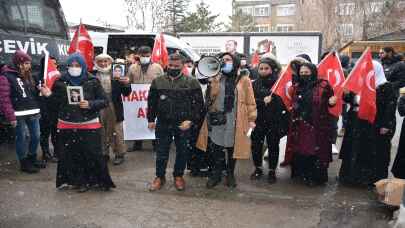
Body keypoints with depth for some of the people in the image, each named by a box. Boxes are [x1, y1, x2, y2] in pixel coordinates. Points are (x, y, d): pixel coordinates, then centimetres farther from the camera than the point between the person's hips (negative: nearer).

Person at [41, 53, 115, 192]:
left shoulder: (92, 81, -3)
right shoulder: (61, 82, 4)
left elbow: (105, 101, -2)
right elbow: (57, 102, 12)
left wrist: (90, 104, -17)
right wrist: (49, 95, -7)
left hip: (89, 125, -2)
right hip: (67, 126, 2)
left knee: (93, 154, -1)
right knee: (72, 156, 5)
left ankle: (102, 180, 18)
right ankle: (80, 182, 21)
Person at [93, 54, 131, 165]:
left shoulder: (116, 76, -4)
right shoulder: (93, 75, -1)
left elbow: (126, 93, -5)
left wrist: (127, 84, -22)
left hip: (114, 109, -2)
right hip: (98, 109, 2)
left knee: (116, 132, 7)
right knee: (101, 133, 14)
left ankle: (120, 154, 19)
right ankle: (104, 153, 29)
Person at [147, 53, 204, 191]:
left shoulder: (192, 83, -3)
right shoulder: (158, 81, 4)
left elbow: (198, 103, -4)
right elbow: (152, 102, 9)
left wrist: (191, 120, -13)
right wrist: (151, 119, 5)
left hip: (184, 125, -1)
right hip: (163, 124, 1)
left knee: (183, 152, 10)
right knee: (161, 152, 10)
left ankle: (178, 176, 30)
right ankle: (160, 177, 27)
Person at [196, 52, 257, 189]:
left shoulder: (244, 80, 3)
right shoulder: (216, 79, 10)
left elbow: (250, 101, 2)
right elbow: (210, 97, 0)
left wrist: (251, 119, -4)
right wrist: (212, 81, -12)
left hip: (235, 121, -1)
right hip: (217, 119, 2)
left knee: (232, 149, 9)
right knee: (215, 148, 2)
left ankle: (230, 174, 29)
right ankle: (216, 174, 19)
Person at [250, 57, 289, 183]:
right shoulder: (255, 84, 5)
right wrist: (263, 101, -18)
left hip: (274, 122, -2)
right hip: (258, 121, 3)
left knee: (273, 146, 7)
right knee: (256, 145, 7)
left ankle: (272, 171, 23)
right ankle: (258, 169, 27)